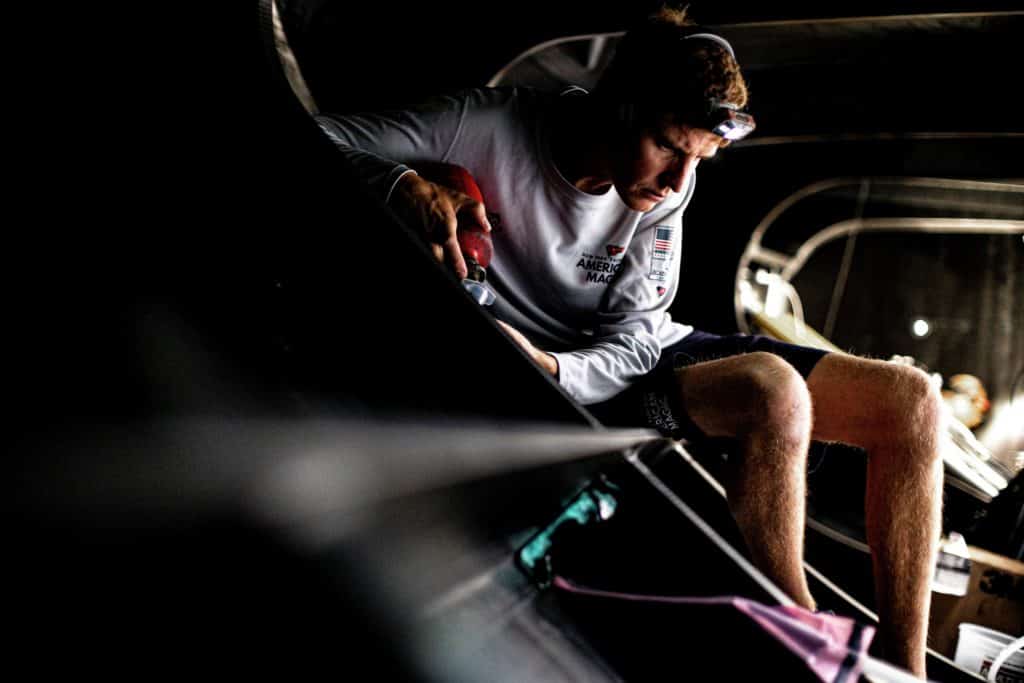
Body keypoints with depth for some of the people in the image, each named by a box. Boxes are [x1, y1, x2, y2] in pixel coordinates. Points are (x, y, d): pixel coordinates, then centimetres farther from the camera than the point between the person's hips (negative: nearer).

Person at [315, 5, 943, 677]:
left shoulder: (670, 185, -6)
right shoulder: (491, 126, -19)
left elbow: (631, 343, -9)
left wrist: (550, 368, -32)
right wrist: (404, 185, -39)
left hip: (647, 350, 6)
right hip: (560, 378, -6)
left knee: (910, 401, -6)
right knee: (773, 390, -35)